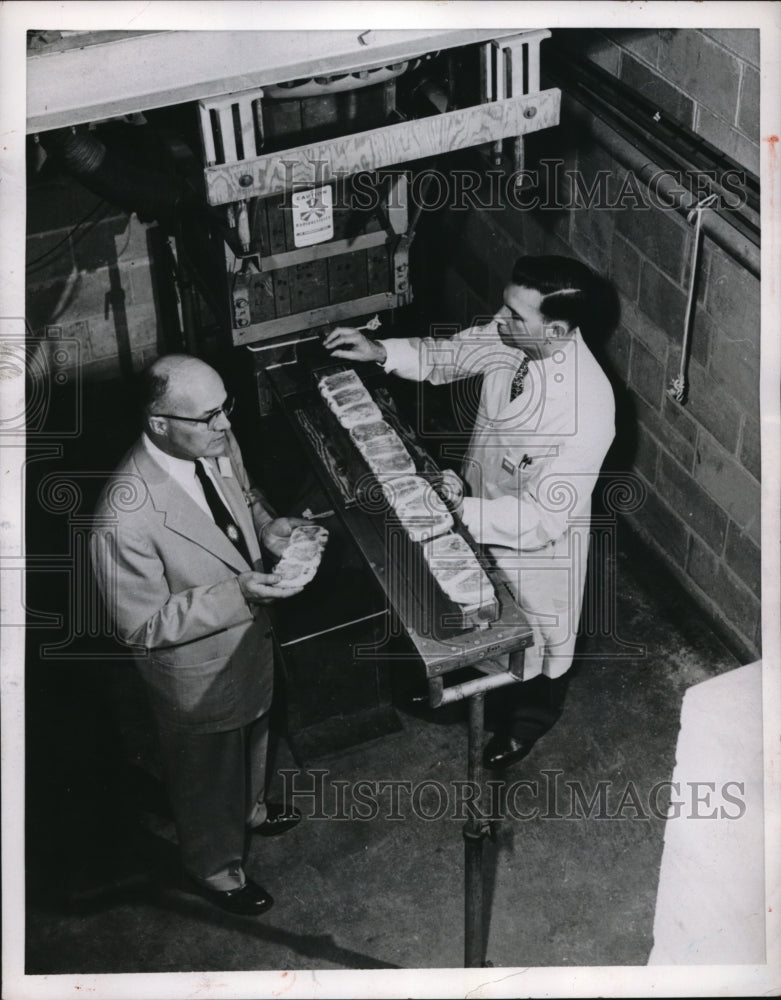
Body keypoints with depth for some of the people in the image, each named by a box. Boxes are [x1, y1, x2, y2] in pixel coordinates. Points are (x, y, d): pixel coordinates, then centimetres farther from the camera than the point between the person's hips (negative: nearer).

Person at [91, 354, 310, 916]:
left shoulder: (219, 444, -18)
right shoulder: (126, 517, -39)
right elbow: (143, 627, -28)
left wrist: (266, 527, -16)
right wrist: (236, 594, -36)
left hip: (251, 637, 7)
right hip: (199, 673, -7)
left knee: (253, 737, 35)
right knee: (208, 775, 22)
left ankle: (250, 808, 67)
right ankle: (216, 869, 52)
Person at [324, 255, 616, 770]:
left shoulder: (586, 407, -40)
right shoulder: (509, 337, -20)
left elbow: (543, 518, -35)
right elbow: (451, 352, 1)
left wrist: (459, 513, -34)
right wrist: (381, 351, -12)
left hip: (535, 546, -7)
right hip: (481, 509, 7)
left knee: (532, 637, 24)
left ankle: (533, 713, 56)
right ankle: (494, 691, 64)